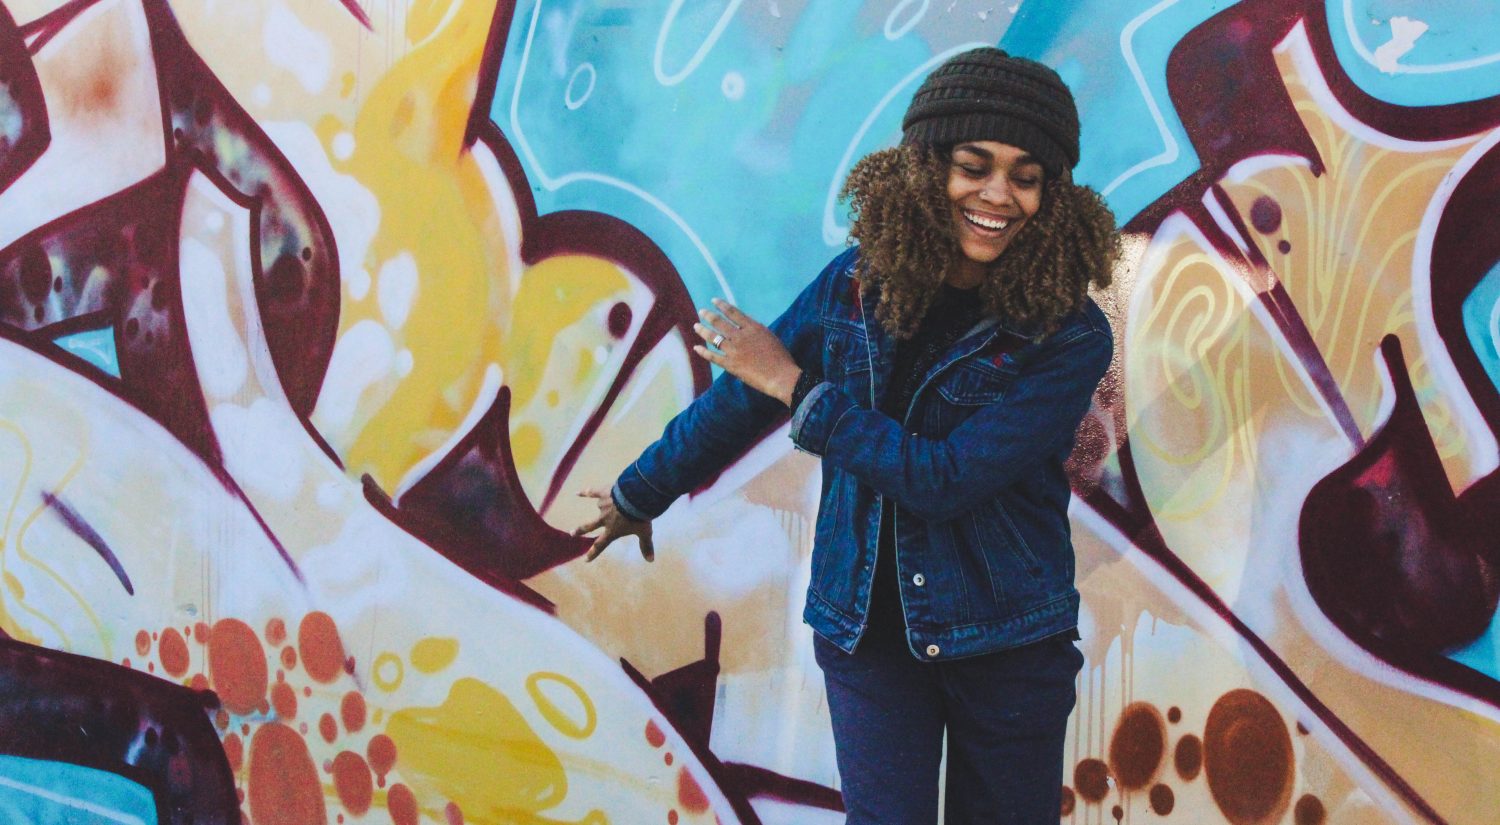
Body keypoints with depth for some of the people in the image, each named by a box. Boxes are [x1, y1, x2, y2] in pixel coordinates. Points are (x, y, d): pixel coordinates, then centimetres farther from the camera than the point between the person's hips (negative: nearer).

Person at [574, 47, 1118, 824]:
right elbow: (738, 398, 10)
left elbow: (943, 480, -21)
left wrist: (793, 385, -16)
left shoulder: (1069, 337, -14)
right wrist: (637, 496, 22)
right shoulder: (856, 285, -5)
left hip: (1010, 644, -1)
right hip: (866, 633, 2)